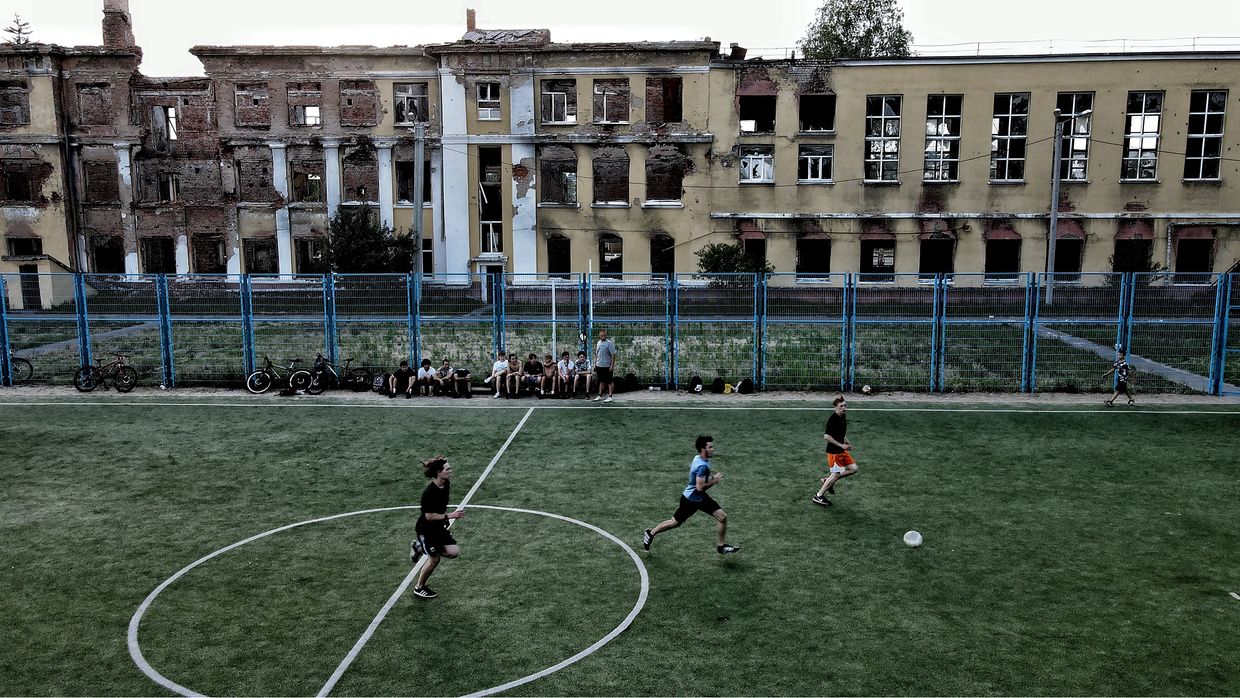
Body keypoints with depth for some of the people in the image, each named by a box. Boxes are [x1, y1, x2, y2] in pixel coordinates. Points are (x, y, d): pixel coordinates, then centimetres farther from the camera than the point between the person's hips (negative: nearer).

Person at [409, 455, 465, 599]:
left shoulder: (446, 484, -6)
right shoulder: (430, 492, -29)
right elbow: (429, 516, -26)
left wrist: (446, 518, 14)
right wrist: (450, 516, -27)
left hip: (438, 527, 8)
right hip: (425, 529, -7)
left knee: (454, 552, -1)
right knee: (434, 559, 1)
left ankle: (419, 547, 18)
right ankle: (419, 588, 25)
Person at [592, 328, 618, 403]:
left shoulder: (609, 343, -10)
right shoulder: (598, 343, 10)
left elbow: (613, 355, -12)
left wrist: (612, 365, -17)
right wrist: (595, 364, 15)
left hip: (607, 366, -6)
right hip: (599, 366, 6)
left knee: (610, 382, 1)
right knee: (601, 381, 15)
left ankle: (610, 396, 5)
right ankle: (600, 395, 22)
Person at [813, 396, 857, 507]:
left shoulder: (843, 416, 5)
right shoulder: (832, 419, -22)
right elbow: (826, 436, -25)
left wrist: (847, 441, 7)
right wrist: (841, 445, -24)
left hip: (842, 450, 9)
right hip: (834, 451, -9)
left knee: (853, 469, 8)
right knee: (836, 474, -4)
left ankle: (828, 481, 19)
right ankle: (818, 497, 8)